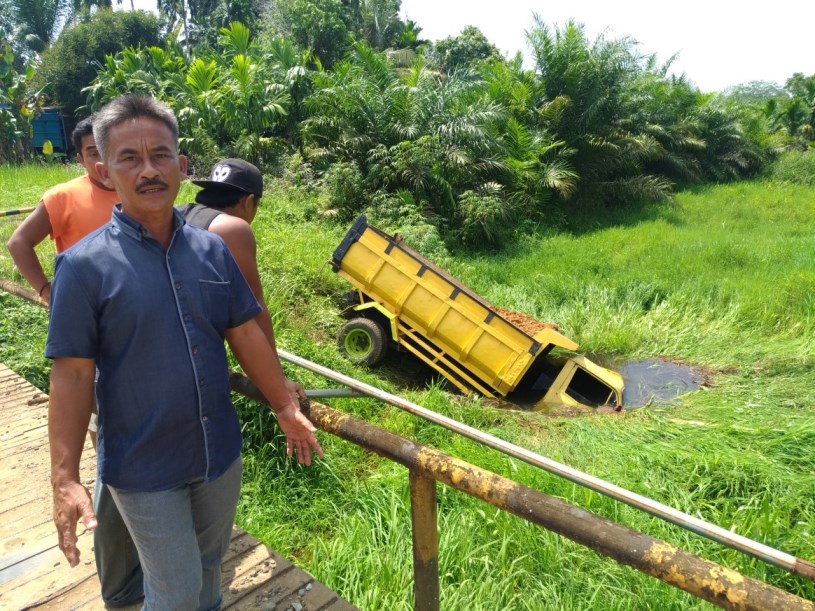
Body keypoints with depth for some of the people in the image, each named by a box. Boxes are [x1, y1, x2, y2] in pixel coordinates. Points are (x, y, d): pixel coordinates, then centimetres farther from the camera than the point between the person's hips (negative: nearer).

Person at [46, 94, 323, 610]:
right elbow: (72, 375, -13)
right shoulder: (85, 265, -15)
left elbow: (246, 335, 3)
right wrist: (65, 479, -16)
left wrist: (287, 409, 5)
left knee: (209, 568, 25)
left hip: (221, 453, 4)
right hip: (144, 470, -4)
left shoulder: (212, 249, -3)